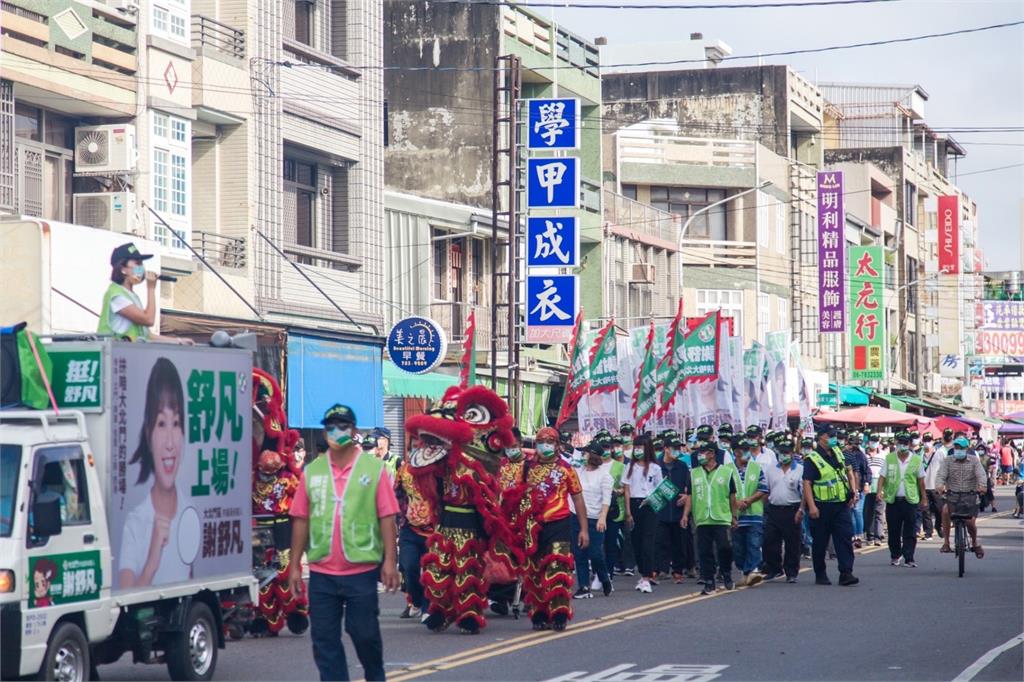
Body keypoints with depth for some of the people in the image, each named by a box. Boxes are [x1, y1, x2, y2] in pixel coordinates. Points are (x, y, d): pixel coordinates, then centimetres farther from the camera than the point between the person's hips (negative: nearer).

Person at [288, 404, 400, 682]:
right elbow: (301, 520, 8)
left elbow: (387, 518, -3)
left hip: (362, 570, -3)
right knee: (324, 638, 3)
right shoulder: (312, 471, 7)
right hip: (321, 573, 3)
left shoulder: (374, 468, -1)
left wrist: (390, 561, -9)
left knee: (364, 632, 5)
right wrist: (294, 566, 6)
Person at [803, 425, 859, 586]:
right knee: (820, 542, 5)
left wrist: (853, 492, 15)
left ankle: (846, 573, -7)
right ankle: (820, 575, 16)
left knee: (845, 538, -4)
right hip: (822, 507, -6)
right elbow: (807, 484, -16)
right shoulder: (812, 459, -10)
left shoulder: (837, 453, 12)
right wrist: (811, 506, -24)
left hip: (841, 505, 6)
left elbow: (848, 472, 26)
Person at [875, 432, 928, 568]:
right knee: (893, 531, 7)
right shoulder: (889, 459, 5)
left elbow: (921, 480, 10)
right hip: (892, 499, 1)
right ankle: (895, 556, 21)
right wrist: (880, 491, -12)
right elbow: (882, 477, 5)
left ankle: (909, 558, 0)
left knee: (910, 532, -2)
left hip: (911, 500, -1)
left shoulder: (917, 460, 5)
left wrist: (924, 499, 11)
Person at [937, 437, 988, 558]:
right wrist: (939, 486, -31)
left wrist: (982, 486, -32)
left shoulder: (974, 461, 5)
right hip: (952, 494, 0)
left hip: (969, 495, 0)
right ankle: (946, 542, -23)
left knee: (970, 522, -10)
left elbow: (981, 474, -9)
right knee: (945, 510, -31)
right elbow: (941, 475, -9)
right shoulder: (947, 461, 5)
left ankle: (975, 542, 24)